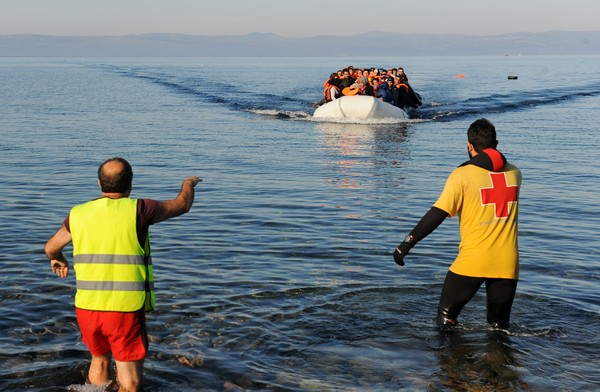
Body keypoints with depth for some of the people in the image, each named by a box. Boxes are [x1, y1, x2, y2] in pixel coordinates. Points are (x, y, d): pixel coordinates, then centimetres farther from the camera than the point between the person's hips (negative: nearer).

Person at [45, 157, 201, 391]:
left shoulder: (78, 214, 4)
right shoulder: (137, 210, -8)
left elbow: (51, 247, 21)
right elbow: (182, 205, 8)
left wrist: (57, 260, 45)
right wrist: (188, 184, 30)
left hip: (87, 307, 4)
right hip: (126, 310, -4)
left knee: (99, 360, 27)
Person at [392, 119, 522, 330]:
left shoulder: (463, 175, -7)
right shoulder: (514, 173, 6)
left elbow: (437, 215, -12)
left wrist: (407, 243, -8)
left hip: (472, 261, -4)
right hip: (507, 262, 4)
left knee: (446, 315, 13)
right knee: (500, 325, 16)